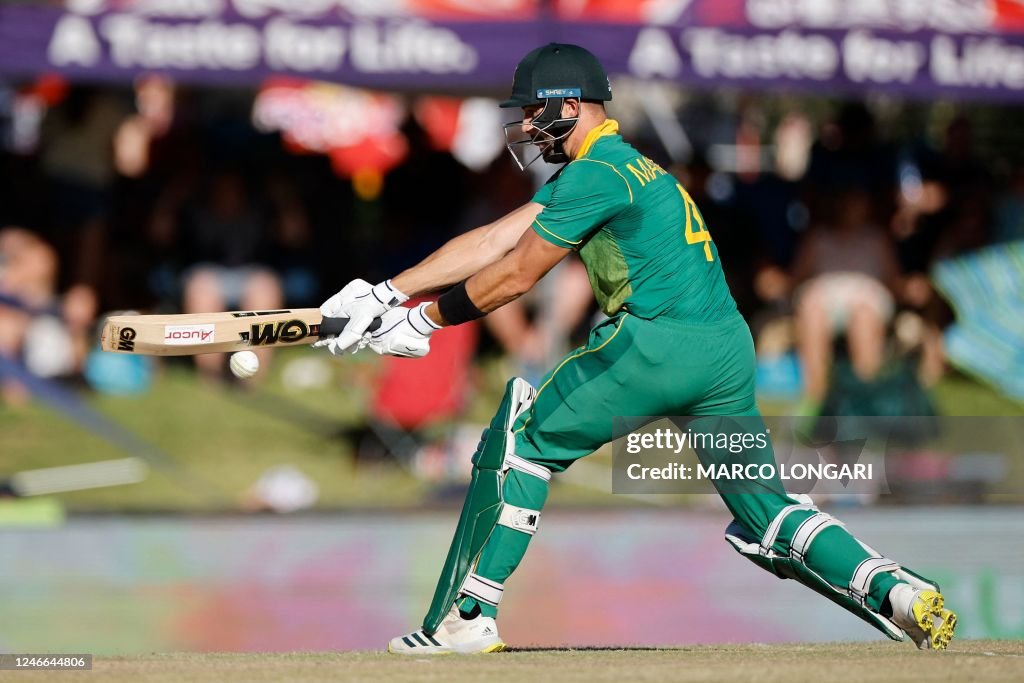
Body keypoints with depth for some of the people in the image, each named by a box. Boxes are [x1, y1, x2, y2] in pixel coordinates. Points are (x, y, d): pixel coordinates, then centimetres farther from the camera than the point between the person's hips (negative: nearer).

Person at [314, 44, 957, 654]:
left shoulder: (597, 174, -6)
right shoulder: (598, 169, 23)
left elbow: (515, 276, -5)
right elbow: (491, 242, 19)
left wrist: (421, 322, 5)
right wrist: (387, 292, 14)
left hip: (655, 343, -9)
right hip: (729, 347, 9)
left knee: (525, 440, 5)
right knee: (765, 508, 11)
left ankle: (467, 618, 5)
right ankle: (897, 590, -7)